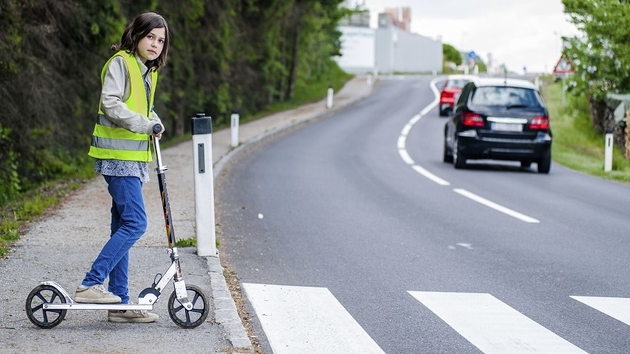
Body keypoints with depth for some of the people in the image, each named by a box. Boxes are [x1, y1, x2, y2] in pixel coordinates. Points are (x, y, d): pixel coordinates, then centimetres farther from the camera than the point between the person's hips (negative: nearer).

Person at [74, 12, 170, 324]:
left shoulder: (148, 72, 18)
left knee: (122, 227, 9)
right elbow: (110, 104, -20)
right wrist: (144, 124, -23)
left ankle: (120, 305, 11)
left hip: (133, 159, 9)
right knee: (135, 223, -15)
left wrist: (155, 123, 6)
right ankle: (90, 285, -12)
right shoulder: (120, 63, -9)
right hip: (118, 157, -9)